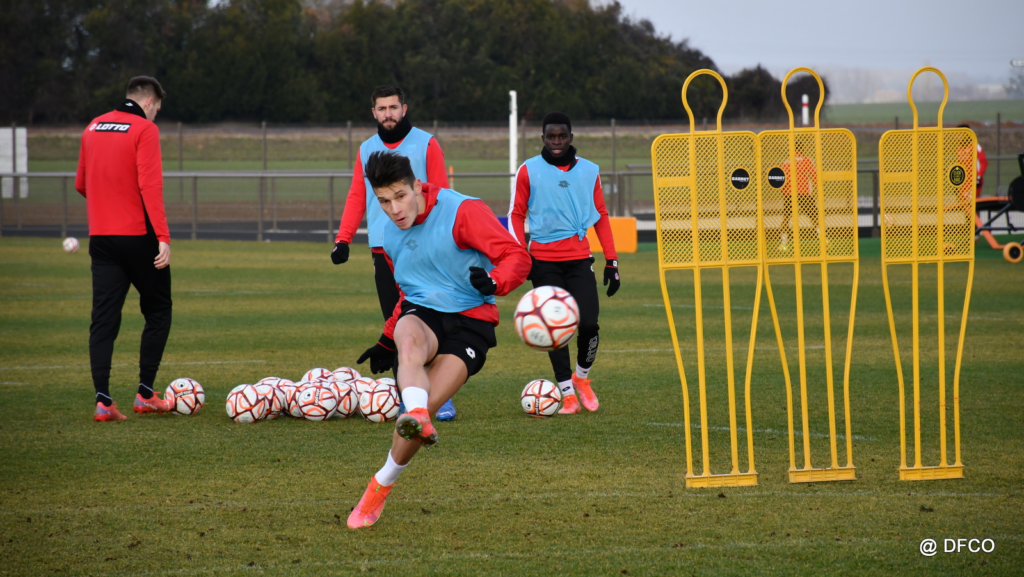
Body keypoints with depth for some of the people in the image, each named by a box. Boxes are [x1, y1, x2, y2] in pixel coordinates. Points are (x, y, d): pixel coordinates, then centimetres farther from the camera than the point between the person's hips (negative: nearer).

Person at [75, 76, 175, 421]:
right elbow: (150, 185, -18)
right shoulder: (145, 130, -8)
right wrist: (163, 236, -20)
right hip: (138, 235, -5)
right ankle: (145, 393, 7)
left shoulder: (93, 128, 10)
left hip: (101, 236, 5)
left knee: (103, 318, 3)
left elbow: (81, 184, 18)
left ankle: (102, 400, -6)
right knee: (157, 311, 10)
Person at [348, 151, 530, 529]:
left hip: (469, 323, -4)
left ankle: (381, 487, 0)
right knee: (410, 341, -36)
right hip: (420, 314, 4)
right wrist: (387, 342, 32)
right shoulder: (391, 235, 12)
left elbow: (517, 257, -16)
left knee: (424, 407, -20)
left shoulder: (463, 212, -11)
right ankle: (415, 418, -61)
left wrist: (493, 281, -37)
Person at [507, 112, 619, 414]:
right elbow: (516, 215, 7)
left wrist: (611, 261, 8)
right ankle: (568, 394, 4)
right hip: (544, 261, -1)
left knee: (589, 323, -11)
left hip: (579, 259, 1)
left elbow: (601, 217, 13)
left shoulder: (589, 171, 9)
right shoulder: (529, 171, 3)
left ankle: (582, 377, 17)